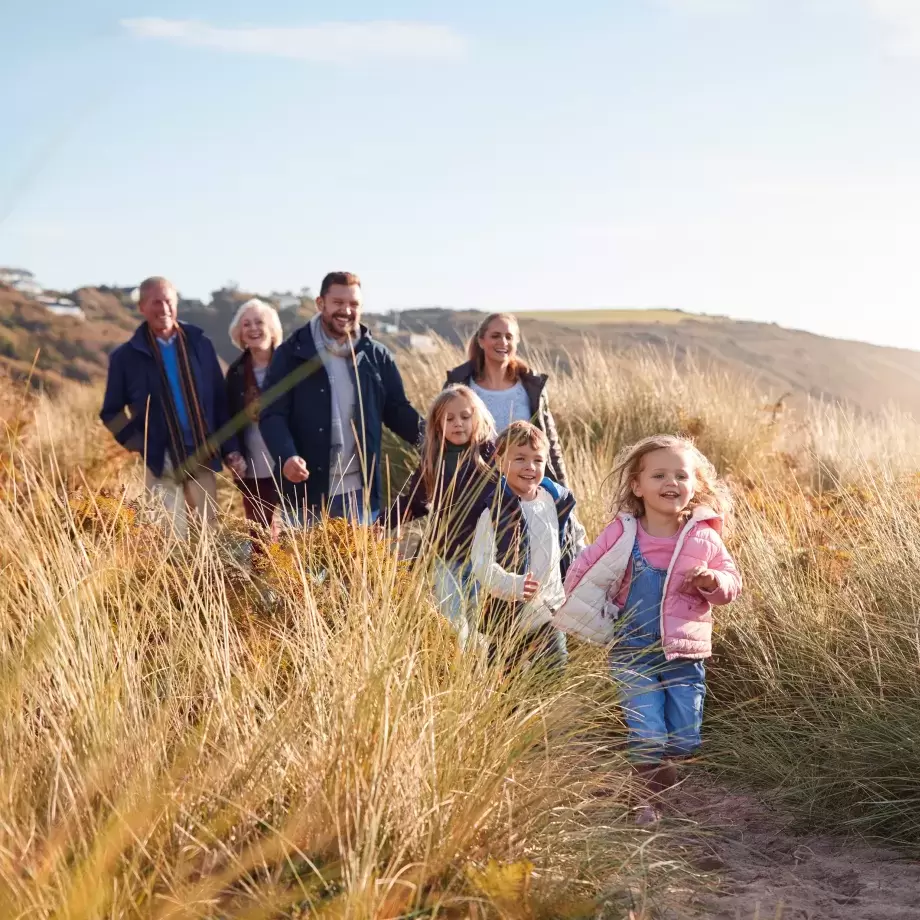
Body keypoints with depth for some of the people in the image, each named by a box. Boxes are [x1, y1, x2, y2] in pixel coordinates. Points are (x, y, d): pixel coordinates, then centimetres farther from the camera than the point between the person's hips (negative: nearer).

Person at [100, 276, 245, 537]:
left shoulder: (199, 344, 6)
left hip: (203, 460, 2)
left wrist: (231, 449, 2)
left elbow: (220, 400, 8)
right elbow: (111, 412, 7)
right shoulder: (126, 356, 0)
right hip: (162, 463, -2)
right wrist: (140, 445, -6)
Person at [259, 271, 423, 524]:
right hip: (308, 493, -2)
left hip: (360, 493, 3)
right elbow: (272, 415, -7)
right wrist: (287, 456, -26)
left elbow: (398, 410, 10)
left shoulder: (377, 356, 7)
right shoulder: (292, 353, -2)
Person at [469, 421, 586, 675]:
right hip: (508, 616, -5)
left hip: (550, 614, 5)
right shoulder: (494, 511, -16)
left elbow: (576, 539, 18)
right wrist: (512, 584, -36)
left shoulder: (558, 501, 2)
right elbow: (481, 563, -22)